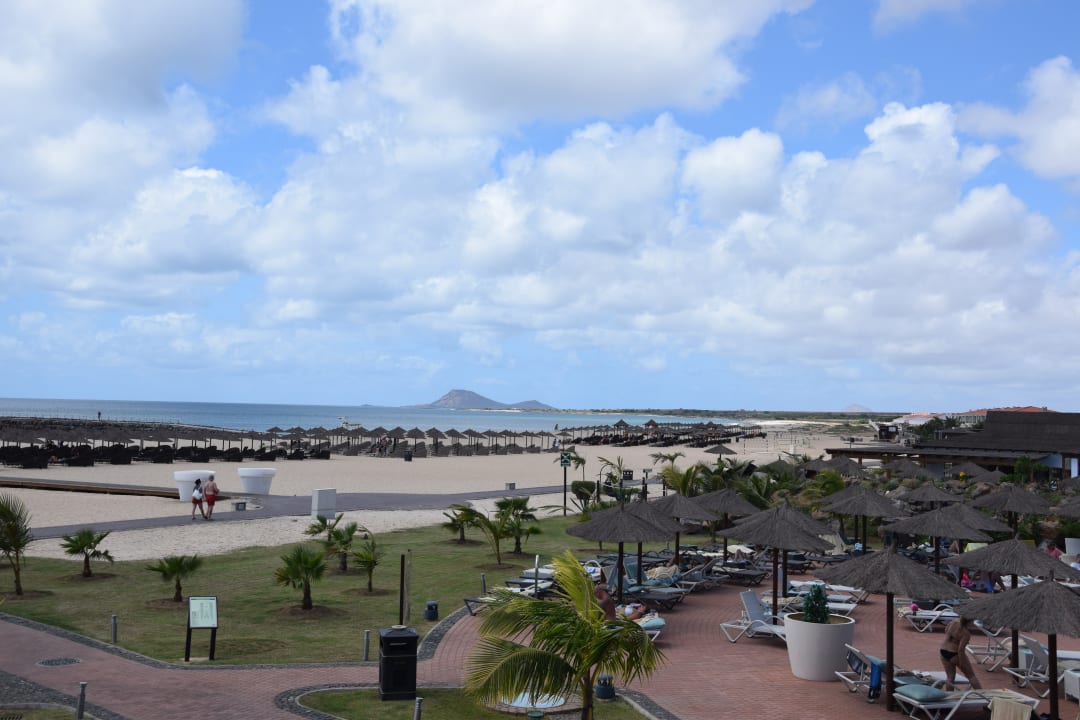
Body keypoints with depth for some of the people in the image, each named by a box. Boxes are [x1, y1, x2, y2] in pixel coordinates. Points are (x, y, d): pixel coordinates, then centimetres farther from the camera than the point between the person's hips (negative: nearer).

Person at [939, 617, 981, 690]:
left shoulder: (954, 621, -7)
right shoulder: (966, 633, -24)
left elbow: (946, 631, 11)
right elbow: (960, 649, -26)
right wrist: (962, 664, -19)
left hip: (943, 651, 6)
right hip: (954, 654, -6)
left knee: (950, 677, 14)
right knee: (971, 675, 8)